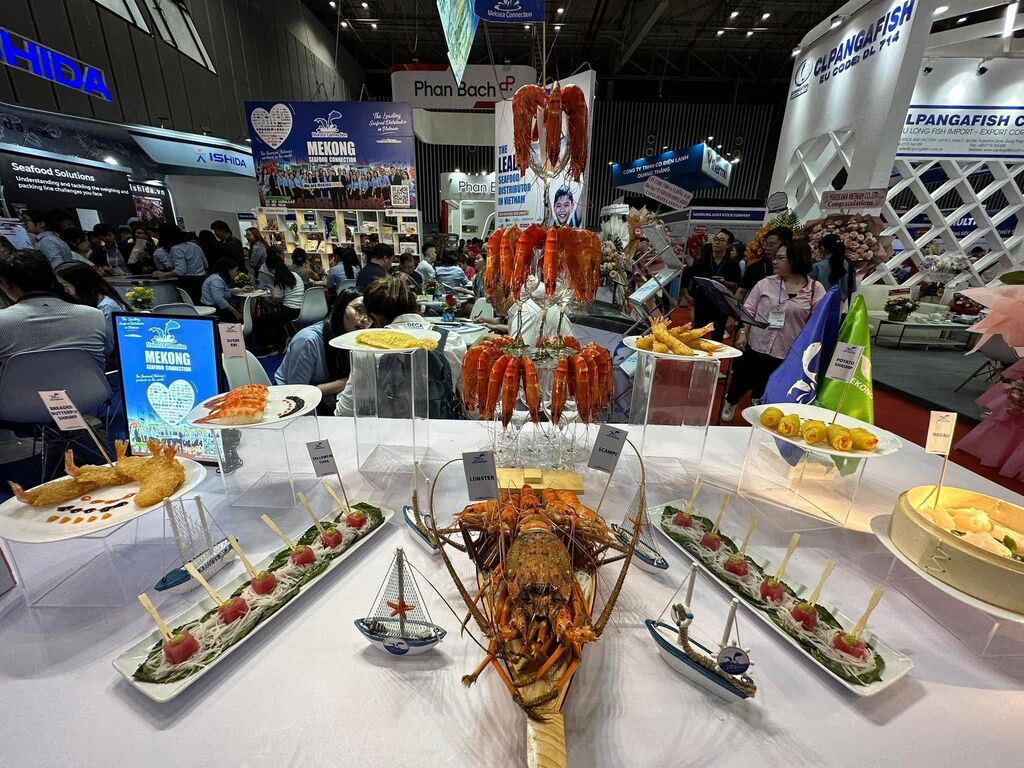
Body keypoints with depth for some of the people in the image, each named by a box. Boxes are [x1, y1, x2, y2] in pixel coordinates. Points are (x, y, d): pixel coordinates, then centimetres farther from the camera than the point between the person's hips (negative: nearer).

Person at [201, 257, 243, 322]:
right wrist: (234, 311, -26)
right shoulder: (216, 280, -21)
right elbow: (219, 300, -30)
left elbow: (227, 291, 29)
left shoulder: (223, 278, 12)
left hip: (220, 306, 10)